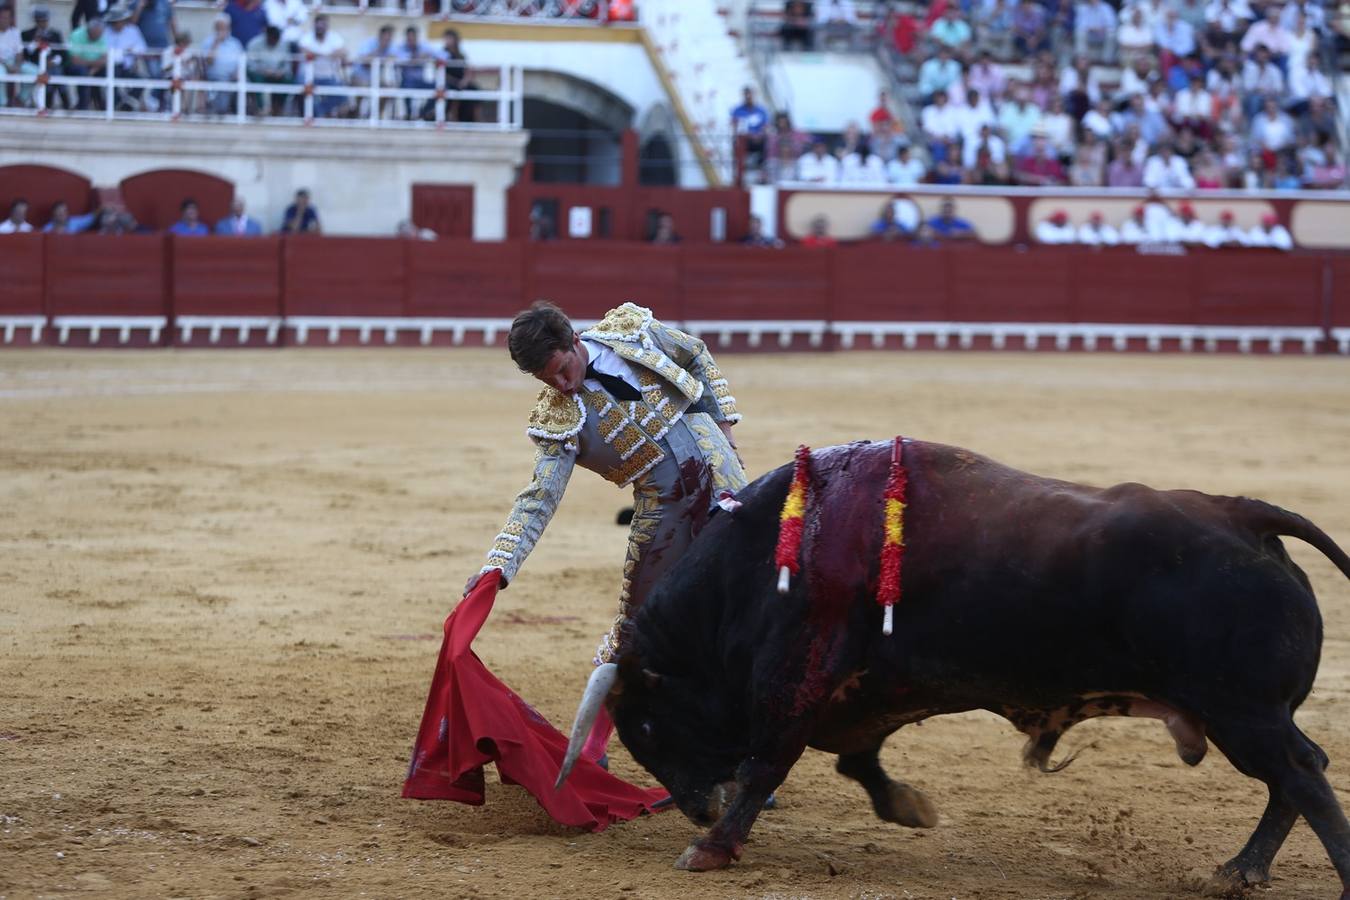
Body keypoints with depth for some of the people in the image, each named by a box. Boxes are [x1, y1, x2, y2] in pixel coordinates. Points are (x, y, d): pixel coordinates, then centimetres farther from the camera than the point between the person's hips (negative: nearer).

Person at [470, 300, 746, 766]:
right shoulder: (558, 421, -13)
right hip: (662, 506, -1)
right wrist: (498, 565, -30)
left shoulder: (631, 330, -7)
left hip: (717, 473, 1)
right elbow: (540, 499, -18)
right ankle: (593, 744, 15)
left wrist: (722, 422, 6)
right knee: (635, 622, 1)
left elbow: (698, 358, 11)